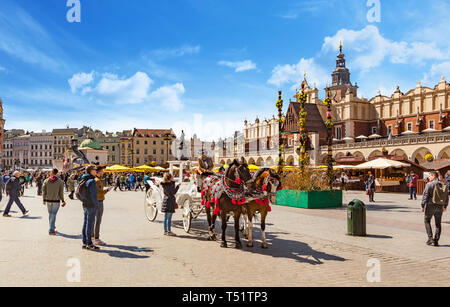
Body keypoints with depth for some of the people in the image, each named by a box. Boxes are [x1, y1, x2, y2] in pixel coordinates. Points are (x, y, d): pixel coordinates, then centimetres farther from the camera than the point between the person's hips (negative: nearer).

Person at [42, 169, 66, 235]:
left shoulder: (46, 181, 0)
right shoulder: (60, 181, -6)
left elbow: (44, 191, 2)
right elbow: (61, 192, -6)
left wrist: (44, 200, 12)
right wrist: (63, 201, 3)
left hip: (48, 200, 3)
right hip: (56, 201, -3)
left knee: (50, 214, 18)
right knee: (53, 215, 0)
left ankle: (52, 226, 36)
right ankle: (51, 230, -2)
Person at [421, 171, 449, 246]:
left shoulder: (429, 184, -10)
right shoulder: (443, 185, 6)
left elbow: (425, 196, -12)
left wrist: (423, 205, -5)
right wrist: (445, 206, 21)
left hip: (430, 206, -4)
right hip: (439, 207, 4)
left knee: (427, 221, 11)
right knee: (438, 224, 10)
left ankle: (430, 238, 1)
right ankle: (436, 241, 9)